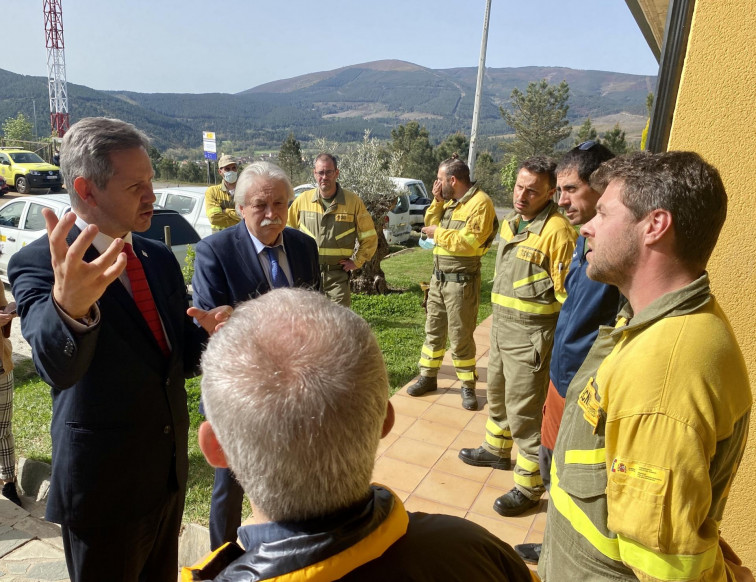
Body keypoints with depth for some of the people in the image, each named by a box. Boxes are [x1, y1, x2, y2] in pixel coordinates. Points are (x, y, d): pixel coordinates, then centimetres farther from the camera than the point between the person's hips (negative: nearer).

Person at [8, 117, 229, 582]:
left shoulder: (160, 258, 2)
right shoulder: (38, 263, -16)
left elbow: (182, 360, 6)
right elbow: (57, 366, -34)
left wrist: (208, 334, -17)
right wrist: (68, 305, -55)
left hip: (170, 474, 6)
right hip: (104, 488, -5)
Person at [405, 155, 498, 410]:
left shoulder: (480, 202, -16)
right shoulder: (449, 201, 11)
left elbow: (469, 242, -25)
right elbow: (430, 225, 13)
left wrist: (438, 233, -14)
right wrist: (437, 201, 1)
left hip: (462, 281, -8)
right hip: (438, 276, 8)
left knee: (460, 337, 1)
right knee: (433, 330, 15)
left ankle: (468, 386, 17)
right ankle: (428, 377, 27)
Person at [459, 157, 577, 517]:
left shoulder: (556, 230, -19)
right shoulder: (511, 222, 9)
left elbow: (565, 291, -19)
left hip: (531, 334, -9)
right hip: (502, 325, 9)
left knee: (523, 412, 0)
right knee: (497, 394, 24)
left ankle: (529, 487, 15)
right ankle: (497, 450, 46)